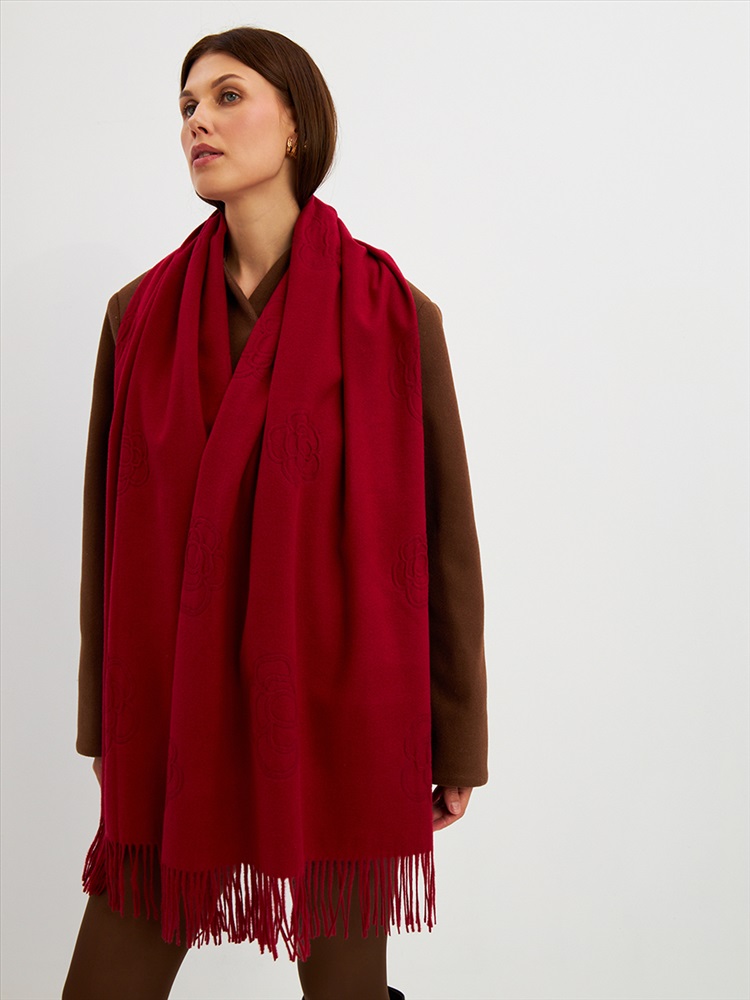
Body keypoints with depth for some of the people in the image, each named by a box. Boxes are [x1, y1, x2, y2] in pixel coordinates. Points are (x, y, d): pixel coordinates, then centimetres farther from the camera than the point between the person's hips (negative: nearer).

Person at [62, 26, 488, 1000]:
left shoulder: (397, 315, -5)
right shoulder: (139, 313, 3)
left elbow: (443, 532, -1)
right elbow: (108, 528, 8)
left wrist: (459, 741, 2)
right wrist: (104, 727, 10)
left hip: (339, 711, -2)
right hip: (175, 716, 3)